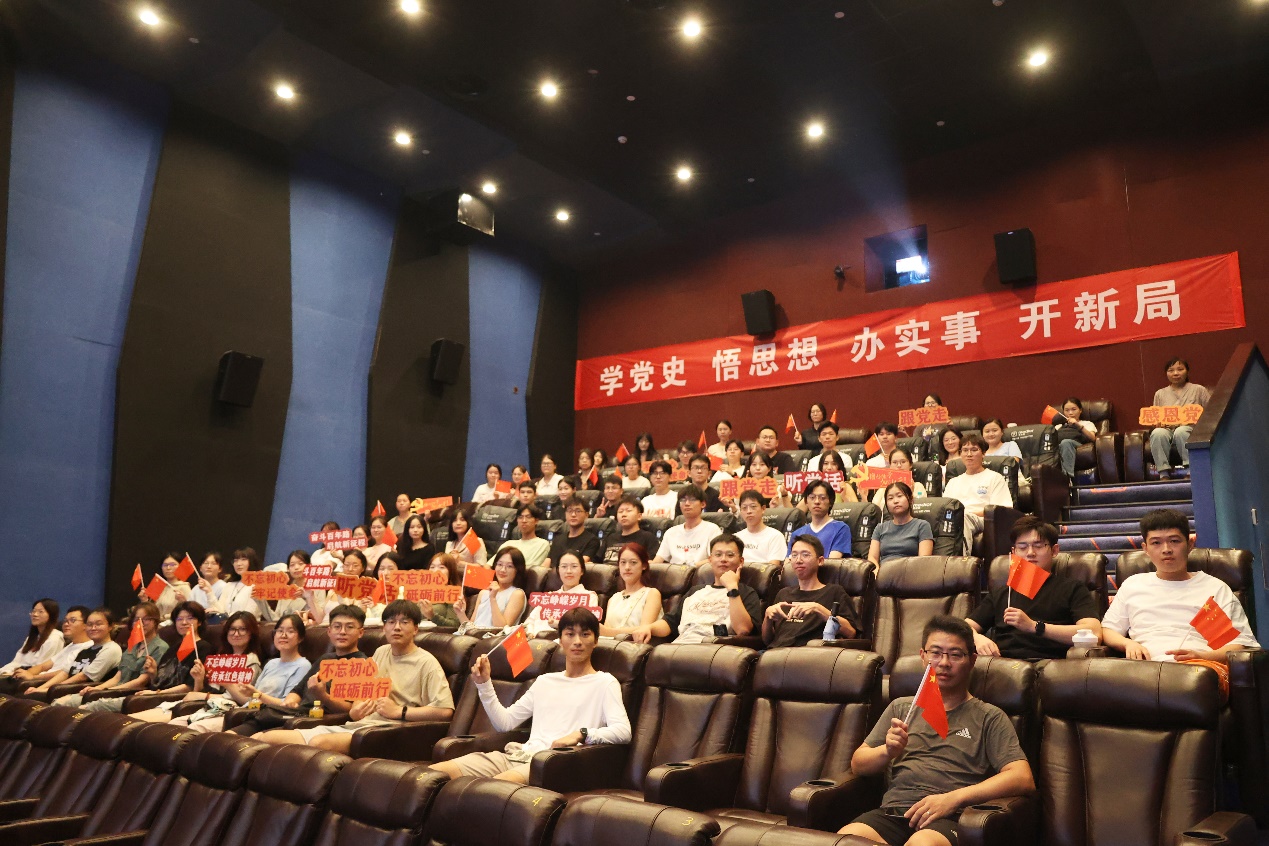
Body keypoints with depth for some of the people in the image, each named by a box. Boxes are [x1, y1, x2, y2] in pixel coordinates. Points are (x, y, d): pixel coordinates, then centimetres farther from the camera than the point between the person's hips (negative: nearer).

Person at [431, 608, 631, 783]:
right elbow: (504, 722, 23)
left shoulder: (604, 683, 8)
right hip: (521, 754, 6)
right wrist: (484, 684, 13)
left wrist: (581, 734, -20)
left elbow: (623, 731, -7)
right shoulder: (545, 681, 27)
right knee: (432, 773, -15)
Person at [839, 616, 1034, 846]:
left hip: (950, 819, -3)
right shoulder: (901, 707, 25)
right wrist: (888, 751, -1)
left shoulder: (989, 717, 14)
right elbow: (858, 764, 23)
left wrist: (953, 798, -13)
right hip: (892, 811, 3)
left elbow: (1023, 779, -1)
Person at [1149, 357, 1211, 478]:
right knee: (1157, 433, -35)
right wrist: (1159, 424, -4)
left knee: (1180, 431, -38)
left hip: (1191, 429, -2)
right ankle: (1164, 474, -34)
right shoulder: (1160, 394, 17)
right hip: (1167, 429, 2)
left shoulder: (1198, 390, 12)